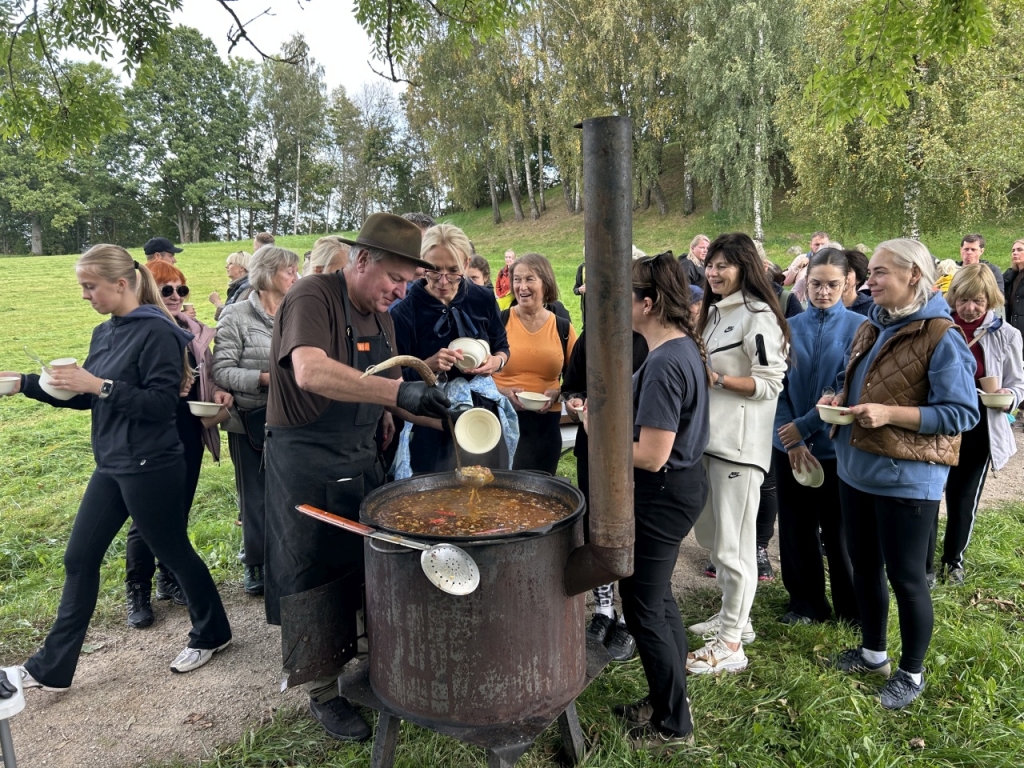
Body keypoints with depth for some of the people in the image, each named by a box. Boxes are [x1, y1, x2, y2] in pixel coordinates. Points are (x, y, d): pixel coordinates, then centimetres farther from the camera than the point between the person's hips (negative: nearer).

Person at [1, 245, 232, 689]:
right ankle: (51, 667, 25)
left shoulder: (157, 332, -15)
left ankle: (212, 634, 30)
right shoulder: (104, 333, 10)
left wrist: (100, 385, -24)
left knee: (174, 552, 8)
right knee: (79, 559, 12)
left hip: (151, 468, -8)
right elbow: (85, 397, 16)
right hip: (111, 466, 8)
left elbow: (162, 403, -21)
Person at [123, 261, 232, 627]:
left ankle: (168, 577, 33)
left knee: (180, 510, 15)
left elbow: (206, 376, 18)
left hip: (189, 433, 5)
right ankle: (138, 592, 19)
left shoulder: (193, 330, 8)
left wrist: (218, 392, -2)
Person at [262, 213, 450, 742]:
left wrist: (445, 418, 1)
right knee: (319, 585, 7)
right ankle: (326, 693, 27)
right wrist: (398, 391, -41)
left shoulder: (380, 315, 8)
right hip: (307, 466, -7)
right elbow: (311, 372, -36)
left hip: (363, 461, 8)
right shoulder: (313, 298, -17)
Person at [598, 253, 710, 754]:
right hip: (683, 483, 10)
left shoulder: (662, 364, -26)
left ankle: (673, 726, 25)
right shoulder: (686, 346, 5)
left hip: (662, 495, -10)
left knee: (644, 608, 6)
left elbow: (651, 456, -27)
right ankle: (667, 699, 41)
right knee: (658, 596, 23)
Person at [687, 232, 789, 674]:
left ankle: (730, 645, 10)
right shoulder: (714, 312, 18)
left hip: (740, 442, -9)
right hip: (709, 436, 10)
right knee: (710, 534, 18)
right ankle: (734, 616, 35)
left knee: (732, 544, -2)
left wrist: (717, 378, -22)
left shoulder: (758, 316, -11)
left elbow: (770, 383, -15)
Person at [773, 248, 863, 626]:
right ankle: (806, 602, 30)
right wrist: (792, 442, -10)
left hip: (837, 445, -3)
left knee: (838, 530, 9)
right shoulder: (790, 327, 3)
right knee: (797, 527, 12)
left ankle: (852, 606, 29)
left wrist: (805, 426, -13)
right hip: (791, 447, 3)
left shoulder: (858, 327, -5)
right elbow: (779, 387, -1)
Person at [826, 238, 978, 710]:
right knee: (864, 565, 19)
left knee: (905, 578, 7)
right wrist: (841, 399, 0)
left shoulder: (941, 337, -15)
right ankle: (872, 651, 39)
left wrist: (890, 414, -25)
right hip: (856, 469, 8)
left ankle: (912, 672, 27)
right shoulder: (870, 329, 8)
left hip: (907, 477, -8)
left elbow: (962, 413, -17)